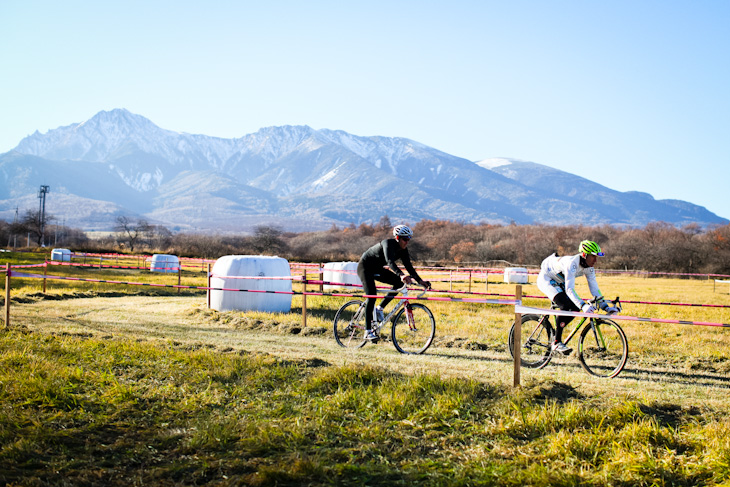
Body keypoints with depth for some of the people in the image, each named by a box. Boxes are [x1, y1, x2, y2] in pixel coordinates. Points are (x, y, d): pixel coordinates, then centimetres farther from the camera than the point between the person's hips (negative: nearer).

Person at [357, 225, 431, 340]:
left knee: (399, 282, -11)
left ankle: (379, 308, 0)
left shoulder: (403, 250, -6)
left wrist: (420, 281, -14)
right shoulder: (388, 244, -29)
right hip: (365, 267, -8)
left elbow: (408, 266, -4)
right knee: (372, 295, -22)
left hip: (377, 269, 8)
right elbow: (389, 261, -45)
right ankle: (368, 331, -19)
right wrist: (401, 275, -60)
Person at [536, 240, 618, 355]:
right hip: (546, 278, -9)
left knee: (575, 307, -7)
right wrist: (583, 305, -52)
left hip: (559, 282, 9)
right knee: (565, 305, -26)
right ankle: (556, 343, -18)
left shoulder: (589, 267, -10)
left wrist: (605, 306, -14)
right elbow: (569, 289, -42)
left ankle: (556, 332, 10)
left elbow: (594, 288, -5)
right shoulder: (572, 263, -35)